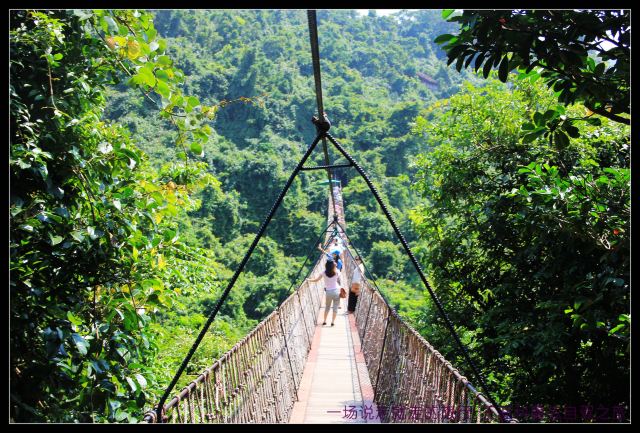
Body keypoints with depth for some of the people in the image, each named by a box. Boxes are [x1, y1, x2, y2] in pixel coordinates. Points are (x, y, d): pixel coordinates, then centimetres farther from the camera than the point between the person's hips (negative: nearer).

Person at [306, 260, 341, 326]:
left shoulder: (324, 273, -9)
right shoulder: (337, 272, -8)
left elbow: (316, 280, -6)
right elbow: (339, 281, -2)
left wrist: (308, 280, 5)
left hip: (328, 292, 1)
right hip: (336, 291, -1)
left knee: (327, 307, 18)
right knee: (335, 307, 9)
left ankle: (324, 321, 19)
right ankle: (333, 321, 7)